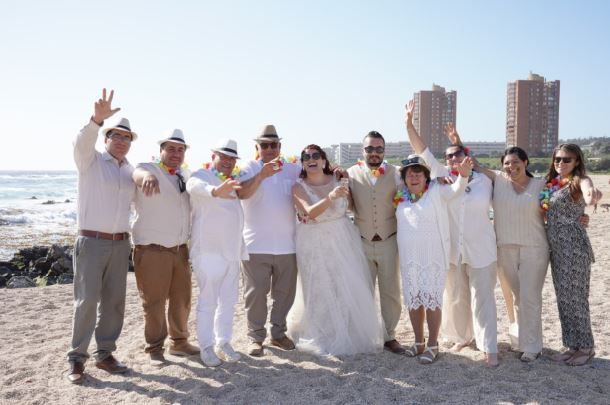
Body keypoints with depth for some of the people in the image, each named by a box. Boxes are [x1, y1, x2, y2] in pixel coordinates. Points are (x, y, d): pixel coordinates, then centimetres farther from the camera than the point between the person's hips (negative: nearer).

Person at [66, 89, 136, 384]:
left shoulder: (130, 171, 13)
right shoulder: (90, 160, -3)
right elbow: (82, 143, -27)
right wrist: (97, 119, -45)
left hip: (120, 243, 5)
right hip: (92, 241, -5)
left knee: (114, 301, 7)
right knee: (87, 300, -6)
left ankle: (105, 354, 17)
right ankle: (77, 359, 6)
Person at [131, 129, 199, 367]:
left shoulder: (185, 176, 13)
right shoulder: (150, 169, -8)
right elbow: (139, 174, -32)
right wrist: (148, 176, -57)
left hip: (180, 249, 6)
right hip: (152, 250, -6)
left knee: (182, 299, 15)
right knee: (154, 302, 2)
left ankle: (179, 342, 32)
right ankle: (155, 349, 18)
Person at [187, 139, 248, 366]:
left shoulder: (231, 181, 17)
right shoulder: (202, 176, -7)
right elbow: (195, 186, -33)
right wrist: (215, 190, -53)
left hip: (232, 251, 8)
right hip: (208, 252, -8)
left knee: (228, 301, 12)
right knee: (208, 301, -1)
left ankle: (223, 343, 23)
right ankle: (206, 347, 10)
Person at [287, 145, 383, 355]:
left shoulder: (338, 179, 1)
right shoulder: (299, 187, -8)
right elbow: (310, 212, -26)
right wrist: (330, 197, -39)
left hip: (343, 241, 3)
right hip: (315, 246, -2)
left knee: (350, 288, 5)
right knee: (321, 292, 3)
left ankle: (352, 334, 26)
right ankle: (324, 338, 23)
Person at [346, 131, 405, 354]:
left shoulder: (395, 173, 0)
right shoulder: (351, 173, 0)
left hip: (389, 242, 0)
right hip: (362, 242, 0)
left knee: (390, 292, 8)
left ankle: (389, 336, 22)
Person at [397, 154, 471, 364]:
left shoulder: (436, 191, -8)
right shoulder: (401, 197, 6)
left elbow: (456, 189, -23)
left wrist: (463, 175, -45)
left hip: (433, 257, -5)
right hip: (408, 258, 5)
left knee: (432, 300, 1)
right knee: (413, 300, 12)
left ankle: (432, 345, 13)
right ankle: (419, 342, 26)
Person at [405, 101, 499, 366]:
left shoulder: (484, 181, 0)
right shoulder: (443, 177, -1)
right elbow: (423, 152, -6)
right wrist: (409, 123, -11)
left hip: (481, 250, -1)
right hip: (452, 250, 1)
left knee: (483, 298, 0)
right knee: (456, 297, 13)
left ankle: (489, 348, 7)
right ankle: (462, 336, 32)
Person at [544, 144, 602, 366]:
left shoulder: (579, 180, -9)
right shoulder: (550, 183, 11)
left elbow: (588, 190, -34)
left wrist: (592, 194, -57)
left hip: (574, 246, -7)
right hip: (555, 247, 7)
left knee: (575, 297, 0)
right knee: (564, 297, 13)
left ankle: (586, 347, 17)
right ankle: (573, 345, 26)